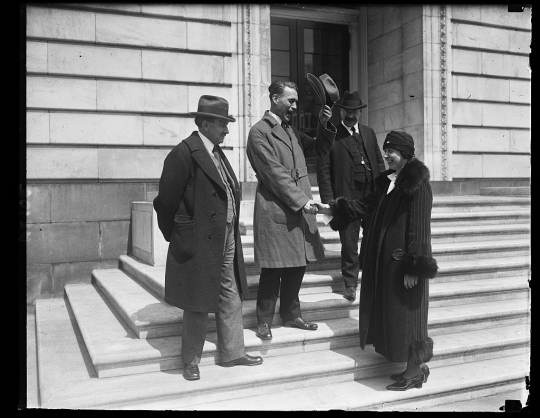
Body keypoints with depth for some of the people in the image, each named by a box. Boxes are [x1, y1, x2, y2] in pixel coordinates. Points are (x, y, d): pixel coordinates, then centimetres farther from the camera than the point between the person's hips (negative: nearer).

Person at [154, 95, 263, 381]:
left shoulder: (217, 153, 11)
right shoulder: (184, 154, -15)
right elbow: (166, 201, -12)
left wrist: (231, 233, 13)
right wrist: (175, 238, -2)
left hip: (227, 242, 8)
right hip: (199, 245, -8)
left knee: (231, 299, 16)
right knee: (198, 306, 6)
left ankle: (232, 353, 32)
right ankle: (191, 361, 25)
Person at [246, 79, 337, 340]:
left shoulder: (291, 130, 18)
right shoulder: (259, 131, -7)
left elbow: (320, 150, 22)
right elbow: (274, 172, -14)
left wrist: (324, 125, 4)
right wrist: (301, 200, -15)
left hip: (300, 209, 8)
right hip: (274, 211, -7)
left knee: (297, 265, 12)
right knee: (273, 269, -1)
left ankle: (291, 314, 26)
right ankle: (264, 321, 14)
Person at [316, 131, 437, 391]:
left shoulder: (417, 184, -15)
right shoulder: (388, 180, 10)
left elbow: (419, 227, -18)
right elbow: (367, 204, 17)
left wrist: (413, 267, -19)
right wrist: (333, 210, 14)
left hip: (403, 260, -9)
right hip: (386, 257, 9)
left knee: (406, 312, 0)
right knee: (391, 312, 13)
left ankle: (417, 370, 15)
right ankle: (415, 365, 26)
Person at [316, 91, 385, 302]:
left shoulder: (369, 133, 13)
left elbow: (379, 163, 14)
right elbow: (323, 170, -5)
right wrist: (328, 200, -11)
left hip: (372, 196, 4)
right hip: (346, 197, -4)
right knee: (349, 242, 4)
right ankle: (350, 283, 20)